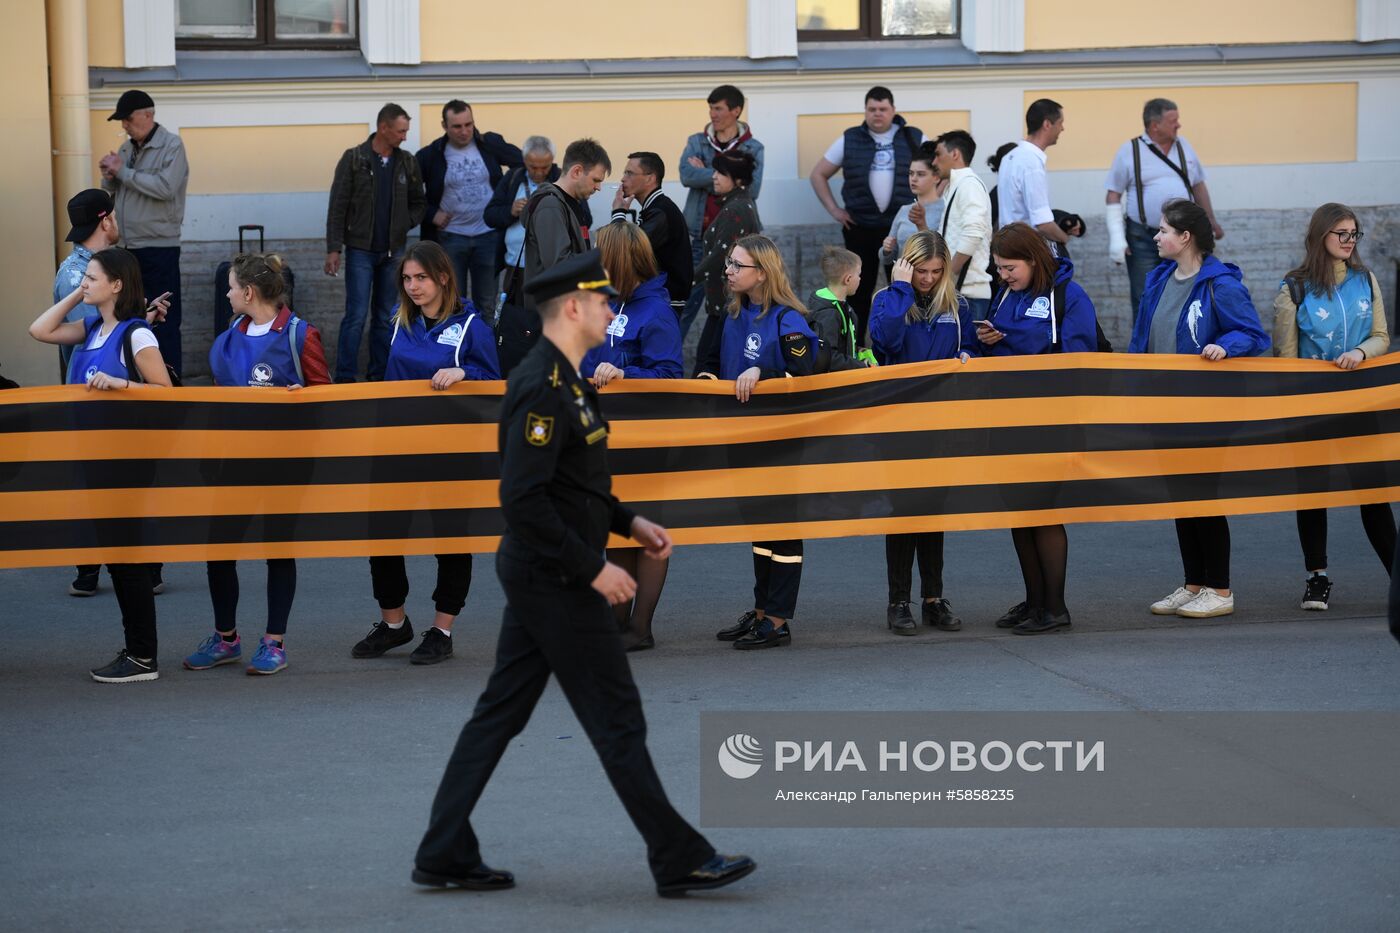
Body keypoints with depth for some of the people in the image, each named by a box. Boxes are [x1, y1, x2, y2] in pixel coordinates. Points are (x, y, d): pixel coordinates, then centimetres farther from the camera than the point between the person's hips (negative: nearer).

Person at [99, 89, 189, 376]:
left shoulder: (172, 146, -8)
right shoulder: (127, 147, 13)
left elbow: (165, 187, -22)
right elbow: (110, 191, 18)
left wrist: (122, 171, -16)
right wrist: (109, 176, -5)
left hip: (159, 248, -7)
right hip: (130, 247, 7)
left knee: (164, 320, -4)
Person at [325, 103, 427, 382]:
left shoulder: (408, 163, 6)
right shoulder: (354, 159, -5)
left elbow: (419, 202, 17)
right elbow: (337, 207, -5)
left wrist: (405, 224, -2)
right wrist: (333, 248, -10)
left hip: (393, 251, 4)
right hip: (361, 249, -4)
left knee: (386, 317, 7)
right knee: (356, 316, -8)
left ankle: (380, 376, 14)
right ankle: (344, 378, -3)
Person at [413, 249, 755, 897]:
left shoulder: (561, 379, 12)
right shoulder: (542, 388, -21)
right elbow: (522, 499, -26)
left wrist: (628, 521, 16)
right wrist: (593, 567, -22)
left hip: (534, 575, 10)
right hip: (555, 580, -10)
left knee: (499, 712, 11)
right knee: (617, 719, -3)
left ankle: (444, 855, 15)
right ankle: (679, 861, 5)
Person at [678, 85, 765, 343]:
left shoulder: (753, 149, 2)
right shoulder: (696, 142, 7)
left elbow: (751, 189, -13)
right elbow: (686, 175, -11)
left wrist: (705, 176, -10)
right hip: (700, 235, 1)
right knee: (687, 299, 0)